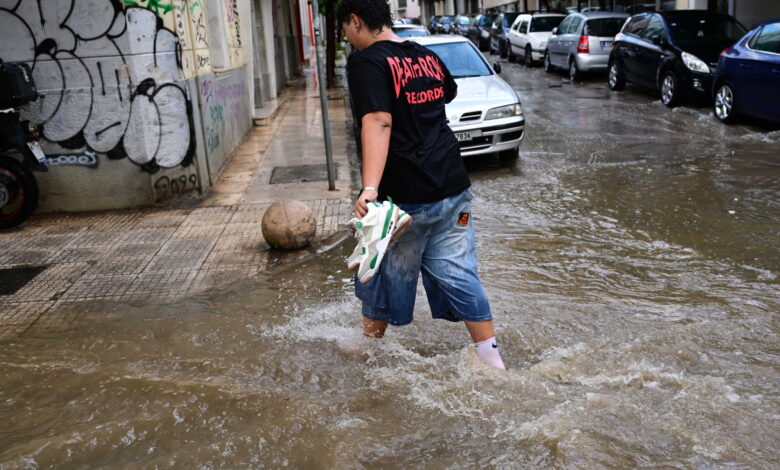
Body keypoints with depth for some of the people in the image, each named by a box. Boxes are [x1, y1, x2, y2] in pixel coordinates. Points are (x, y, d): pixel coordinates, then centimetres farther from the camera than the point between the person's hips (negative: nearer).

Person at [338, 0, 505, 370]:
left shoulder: (366, 62, -11)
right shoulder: (427, 56, 12)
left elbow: (378, 122, -27)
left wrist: (369, 189, -37)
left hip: (406, 196, -6)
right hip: (454, 187, 6)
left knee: (386, 274, 13)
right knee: (458, 273, 11)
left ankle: (369, 344, 35)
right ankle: (492, 360, 14)